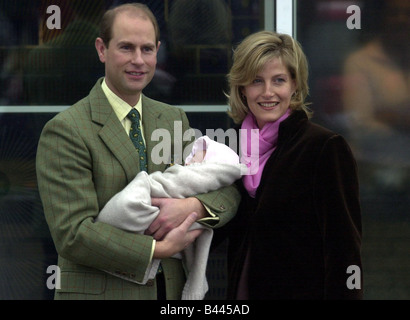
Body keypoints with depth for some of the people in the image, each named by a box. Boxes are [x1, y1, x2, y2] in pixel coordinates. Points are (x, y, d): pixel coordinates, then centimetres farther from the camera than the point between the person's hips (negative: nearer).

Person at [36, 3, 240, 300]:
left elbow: (228, 190, 8)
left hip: (171, 288, 5)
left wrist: (193, 206, -13)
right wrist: (160, 248, -17)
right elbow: (72, 233, -17)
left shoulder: (175, 119, 9)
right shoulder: (65, 130, -10)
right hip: (98, 290, -5)